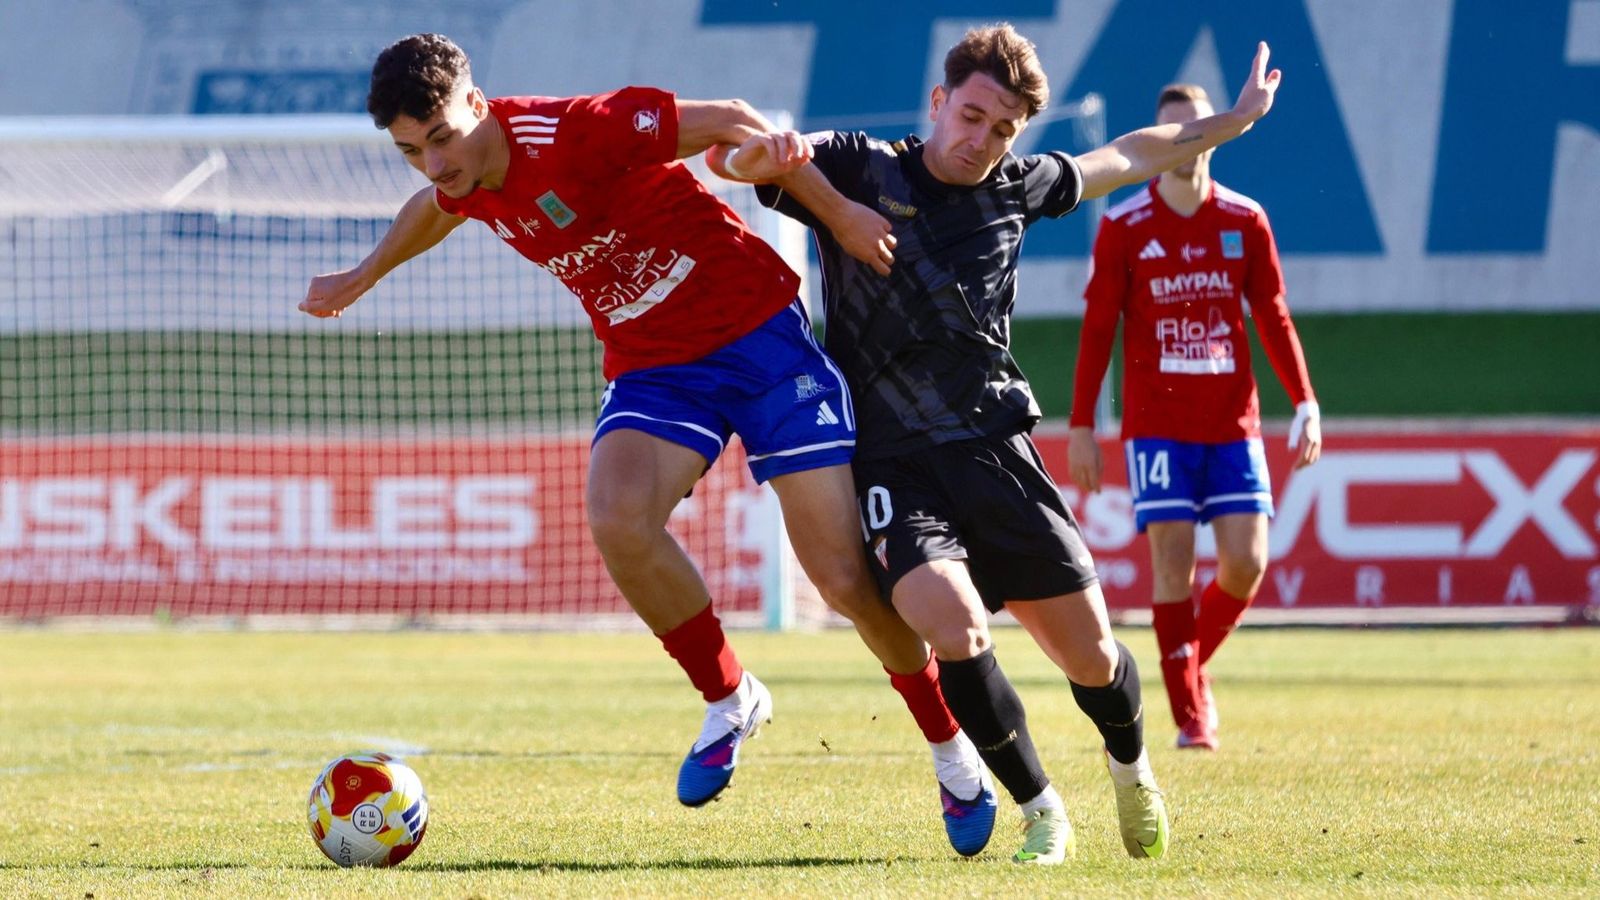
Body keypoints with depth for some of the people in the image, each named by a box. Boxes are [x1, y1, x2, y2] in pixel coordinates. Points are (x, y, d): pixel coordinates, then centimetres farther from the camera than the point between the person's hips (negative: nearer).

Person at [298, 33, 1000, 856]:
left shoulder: (574, 135, -24)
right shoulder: (465, 176, -2)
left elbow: (723, 120, -17)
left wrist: (772, 147, -39)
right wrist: (362, 278, 37)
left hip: (760, 334, -5)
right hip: (652, 370, 6)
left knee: (847, 578, -9)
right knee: (616, 519, -27)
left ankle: (952, 750, 16)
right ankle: (728, 699, -2)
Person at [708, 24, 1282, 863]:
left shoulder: (1016, 187, 10)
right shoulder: (859, 167, -2)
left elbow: (1130, 155, 28)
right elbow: (728, 148, -15)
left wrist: (1237, 118, 37)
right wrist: (836, 210, -21)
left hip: (998, 450, 4)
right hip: (894, 467, -4)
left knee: (1091, 659, 1)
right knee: (956, 631, -28)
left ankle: (1132, 768, 38)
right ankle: (1041, 813, -6)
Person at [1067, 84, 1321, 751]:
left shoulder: (1245, 222, 5)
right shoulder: (1123, 228, -1)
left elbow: (1273, 319, 9)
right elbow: (1097, 330, 1)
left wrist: (1305, 405, 2)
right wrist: (1081, 427, -3)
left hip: (1232, 421, 2)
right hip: (1156, 422, -2)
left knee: (1246, 563, -5)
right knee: (1173, 560, -10)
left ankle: (1192, 664, 22)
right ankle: (1191, 715, -4)